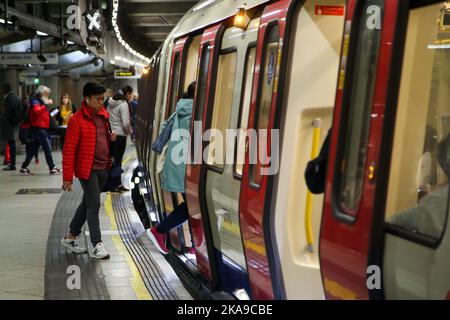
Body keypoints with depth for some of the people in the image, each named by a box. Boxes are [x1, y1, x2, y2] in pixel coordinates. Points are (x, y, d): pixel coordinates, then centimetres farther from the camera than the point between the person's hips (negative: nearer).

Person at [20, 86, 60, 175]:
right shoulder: (35, 102, -9)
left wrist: (51, 114, 13)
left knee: (34, 149, 11)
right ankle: (52, 168, -8)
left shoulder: (41, 102, 21)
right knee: (47, 147, -10)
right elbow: (37, 111, -29)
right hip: (38, 128, -10)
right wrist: (46, 104, -30)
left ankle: (24, 167, 16)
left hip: (42, 128, 10)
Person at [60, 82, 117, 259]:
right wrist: (67, 177, -14)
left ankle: (71, 237, 30)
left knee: (87, 203, 16)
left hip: (103, 168, 8)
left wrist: (110, 137, 2)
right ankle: (97, 246, -1)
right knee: (94, 205, -7)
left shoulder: (103, 115, 9)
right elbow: (69, 150, -12)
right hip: (88, 169, -7)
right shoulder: (77, 120, -13)